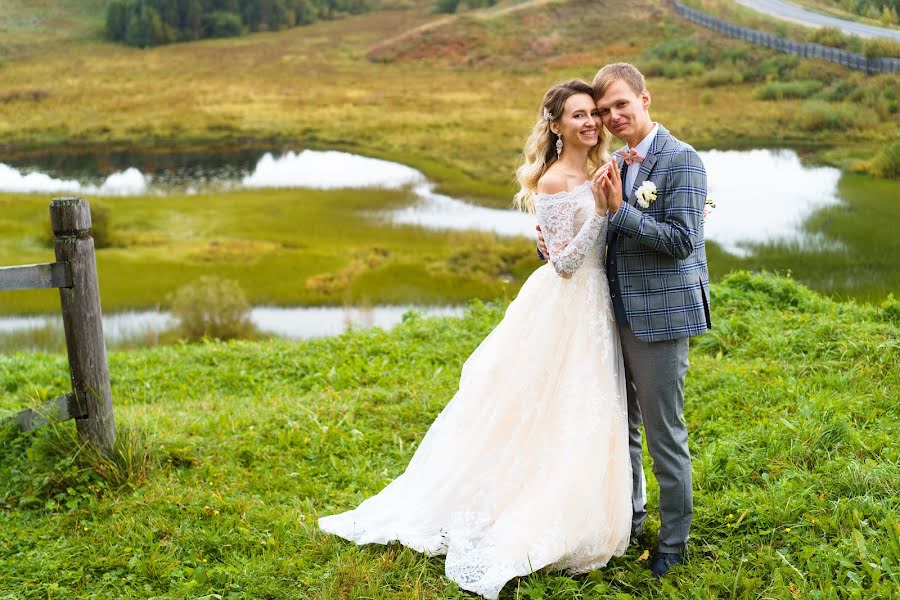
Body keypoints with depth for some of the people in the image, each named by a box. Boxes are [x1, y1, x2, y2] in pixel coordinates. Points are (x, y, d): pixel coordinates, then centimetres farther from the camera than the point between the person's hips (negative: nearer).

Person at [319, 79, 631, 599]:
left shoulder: (599, 170, 7)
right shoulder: (553, 181, -18)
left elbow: (612, 242, 10)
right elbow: (564, 263, -18)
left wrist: (615, 202, -4)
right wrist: (600, 210, -24)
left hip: (595, 306, 8)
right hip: (563, 308, -8)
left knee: (580, 423, 15)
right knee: (548, 416, 1)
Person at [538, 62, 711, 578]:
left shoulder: (682, 160, -13)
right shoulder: (615, 163, 10)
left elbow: (681, 241, -20)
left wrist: (620, 207, -21)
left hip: (660, 316, -7)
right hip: (617, 313, 8)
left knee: (664, 434, 3)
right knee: (622, 425, 20)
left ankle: (675, 540, 20)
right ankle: (630, 517, 39)